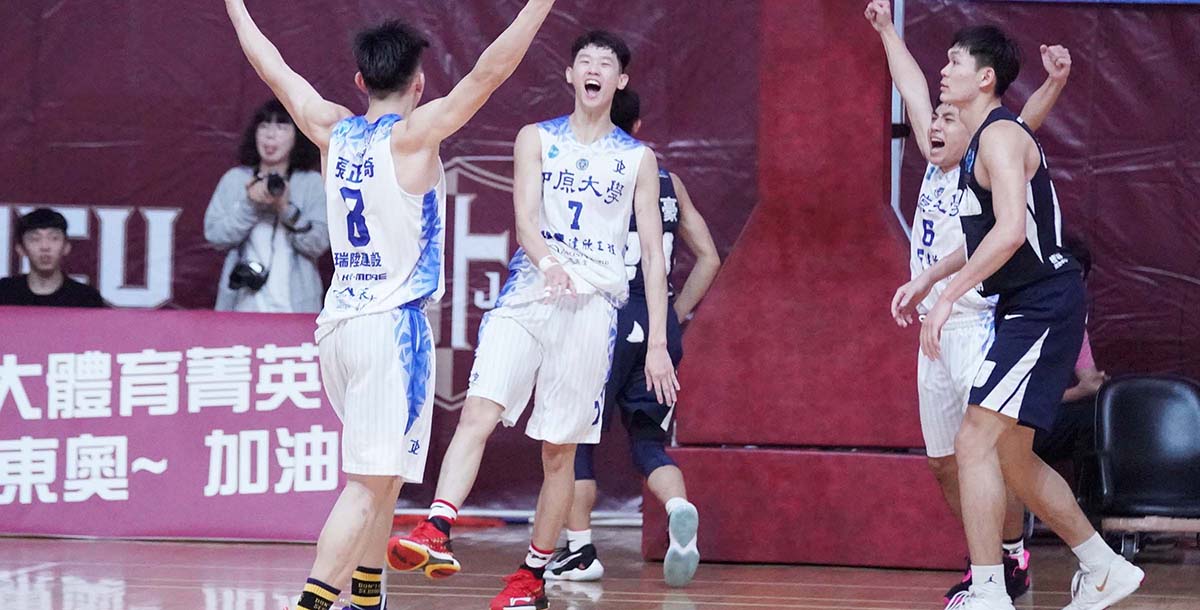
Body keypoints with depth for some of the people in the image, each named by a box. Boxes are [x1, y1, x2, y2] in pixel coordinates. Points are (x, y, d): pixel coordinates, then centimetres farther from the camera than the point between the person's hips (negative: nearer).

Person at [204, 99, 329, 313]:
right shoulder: (234, 179, 8)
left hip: (294, 306, -1)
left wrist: (287, 209, -18)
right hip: (244, 304, 1)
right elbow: (214, 233, -1)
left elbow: (319, 244, -6)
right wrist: (249, 205, -13)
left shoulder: (312, 184, 4)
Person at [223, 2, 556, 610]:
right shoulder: (413, 135, -9)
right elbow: (490, 71, -15)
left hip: (338, 324, 7)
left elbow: (274, 68, 21)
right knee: (370, 482, -10)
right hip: (392, 325, -7)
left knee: (384, 473, 21)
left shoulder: (333, 132, 7)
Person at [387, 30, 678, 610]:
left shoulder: (638, 158, 11)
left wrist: (657, 343, 2)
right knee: (477, 412, -20)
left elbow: (653, 253, 9)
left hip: (592, 307, 0)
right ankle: (436, 532, -30)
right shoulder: (536, 139, 9)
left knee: (560, 449, 3)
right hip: (527, 295, 0)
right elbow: (526, 219, -5)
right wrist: (549, 262, -28)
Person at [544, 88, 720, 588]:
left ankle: (579, 550, 10)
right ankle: (679, 509, -16)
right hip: (659, 327, 5)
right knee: (648, 441, 12)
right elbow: (709, 258, 13)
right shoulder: (667, 181, 12)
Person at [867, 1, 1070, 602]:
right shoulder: (936, 168, 13)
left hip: (977, 326, -8)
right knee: (944, 461, 10)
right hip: (934, 330, 8)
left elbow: (1023, 125, -24)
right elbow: (914, 93, 23)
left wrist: (1053, 85, -42)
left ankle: (1014, 560, -3)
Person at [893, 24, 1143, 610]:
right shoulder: (983, 141, 18)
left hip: (1043, 307, -11)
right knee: (1011, 458, 15)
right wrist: (925, 280, 25)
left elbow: (1010, 232, -28)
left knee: (975, 442, -16)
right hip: (1026, 308, 11)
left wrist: (949, 296, -28)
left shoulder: (1001, 136, -14)